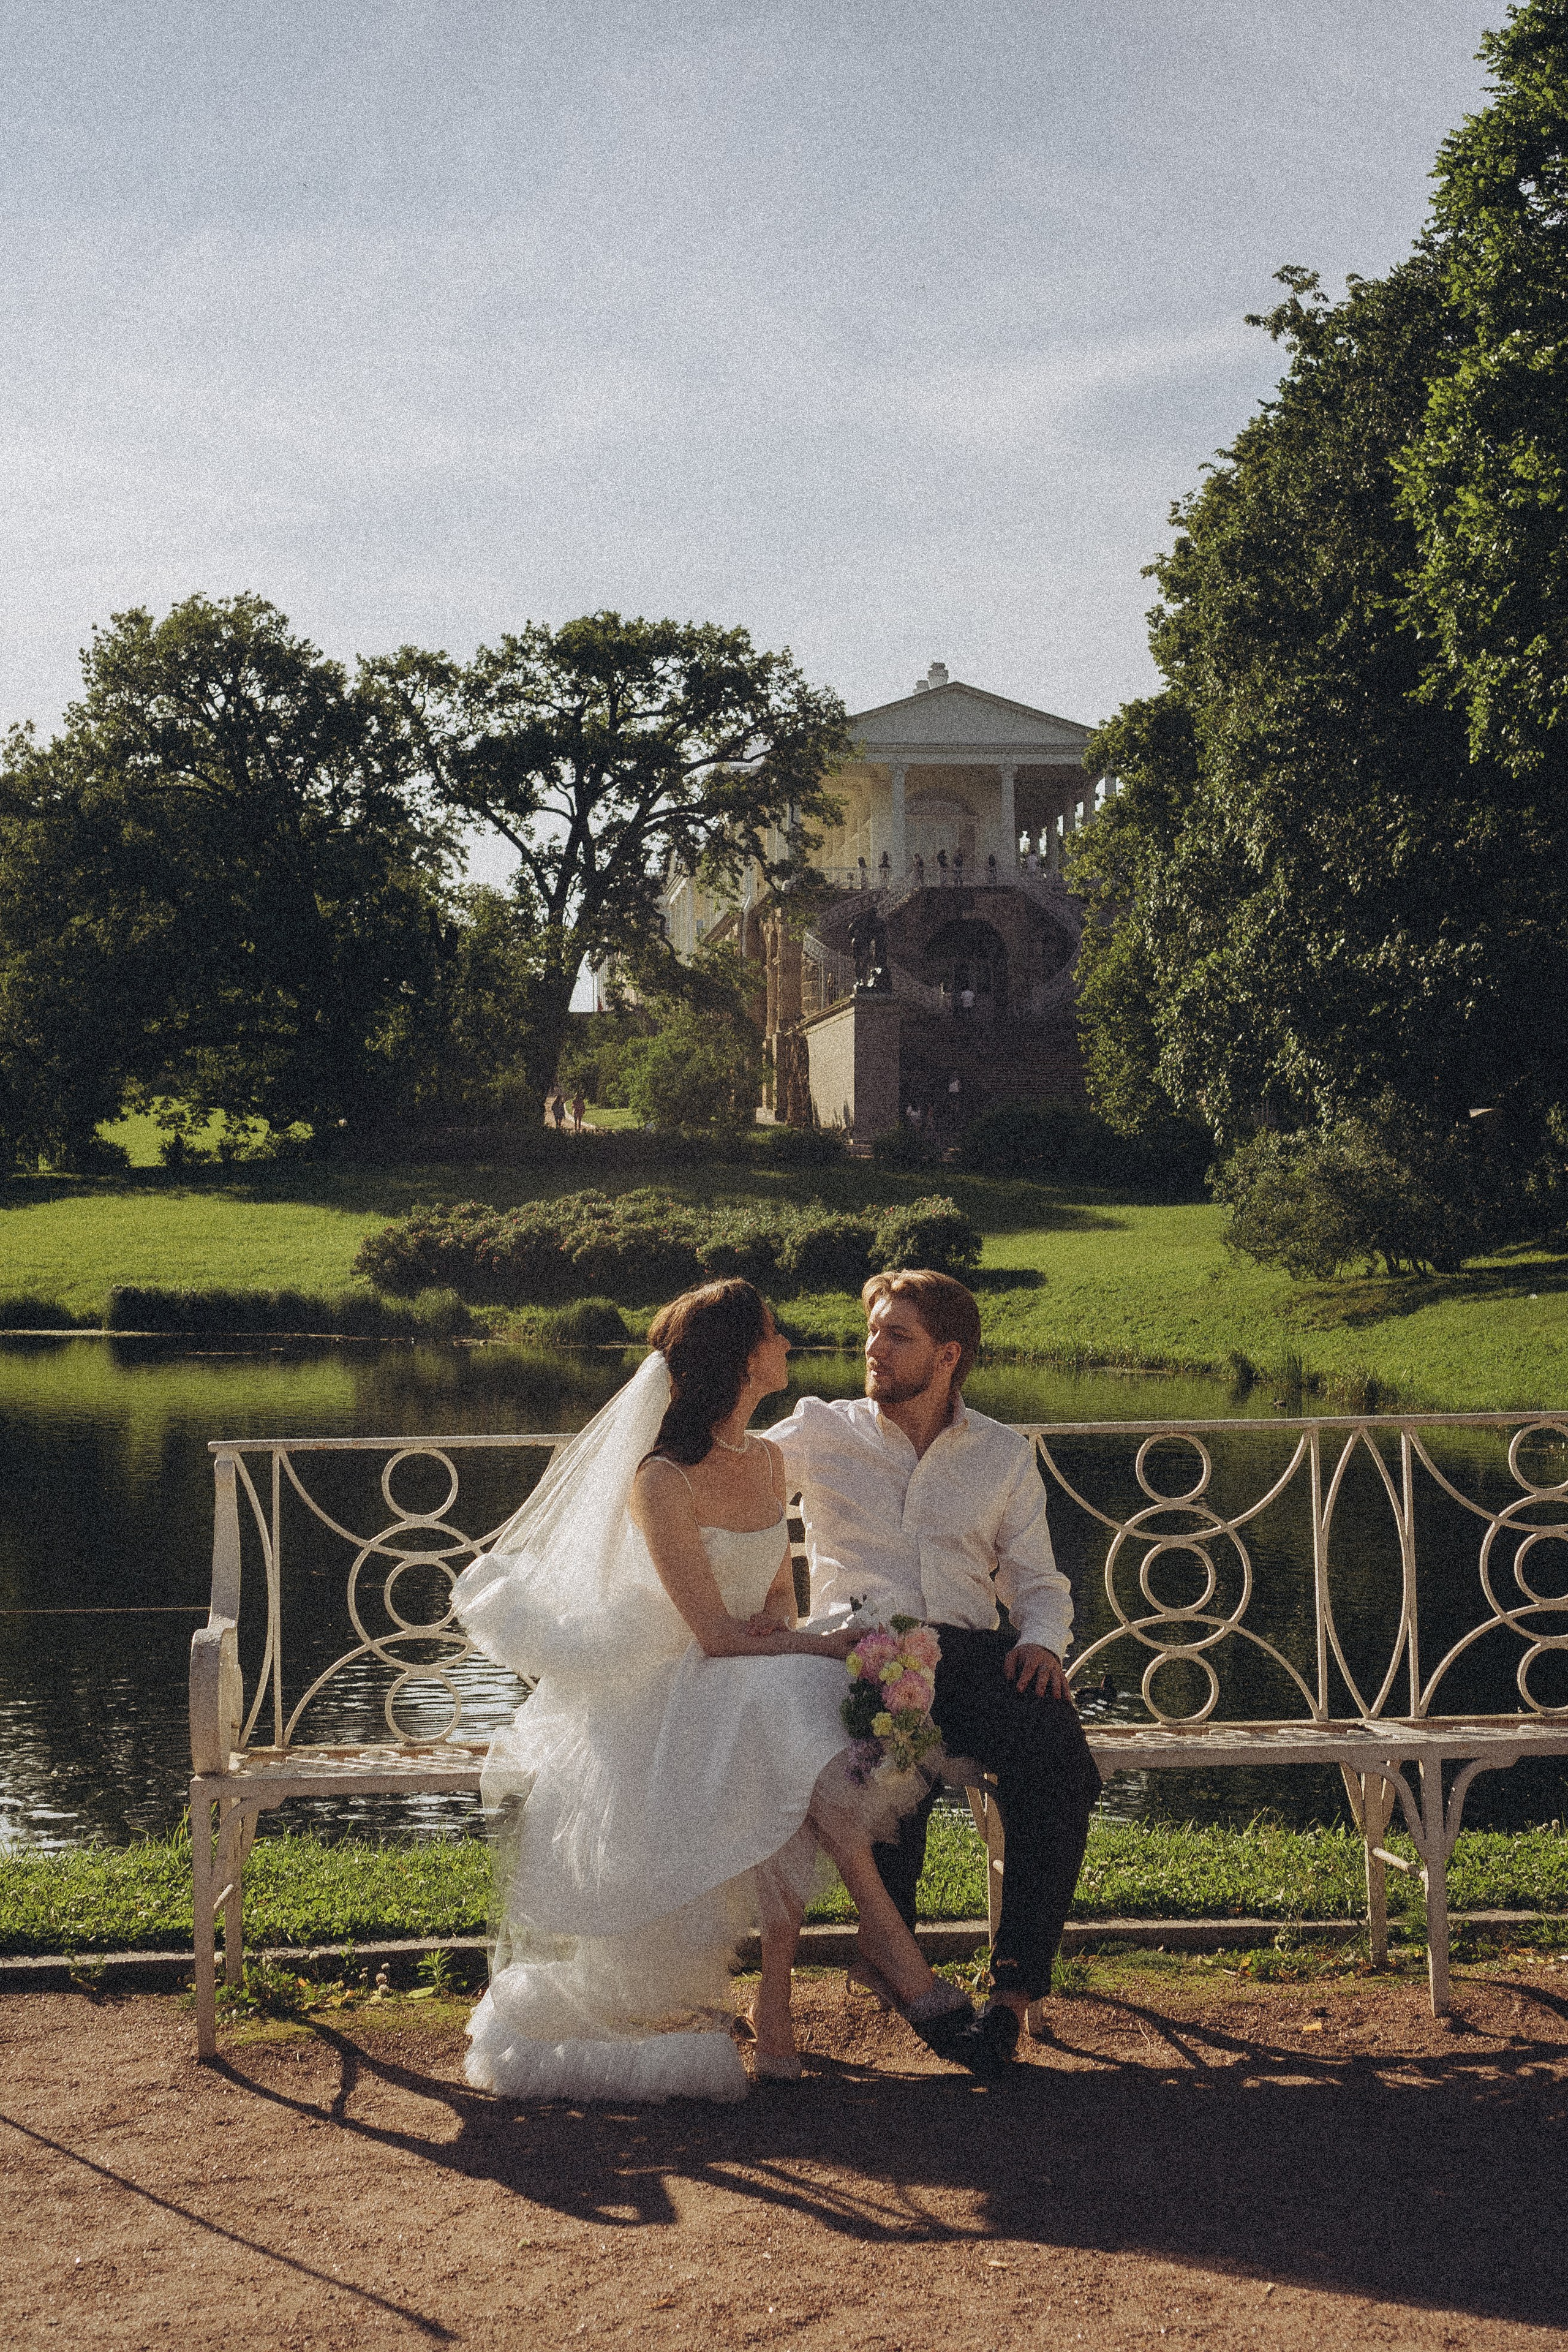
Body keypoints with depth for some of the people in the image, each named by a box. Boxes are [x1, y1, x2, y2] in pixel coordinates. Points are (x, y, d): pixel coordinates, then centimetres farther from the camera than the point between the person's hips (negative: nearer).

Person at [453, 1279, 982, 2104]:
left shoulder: (766, 1462, 9)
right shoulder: (661, 1481, -15)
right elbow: (715, 1635, -17)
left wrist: (780, 1622, -5)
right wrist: (828, 1645, -16)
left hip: (763, 1679, 6)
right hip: (675, 1695, -6)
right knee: (792, 1706, -35)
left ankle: (775, 2004, -23)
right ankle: (888, 1937, -28)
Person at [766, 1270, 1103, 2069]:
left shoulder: (1004, 1455, 17)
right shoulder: (821, 1432, 13)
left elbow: (1038, 1580, 19)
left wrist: (1042, 1640, -3)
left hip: (973, 1647, 2)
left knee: (1060, 1765, -29)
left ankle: (1015, 1981, -20)